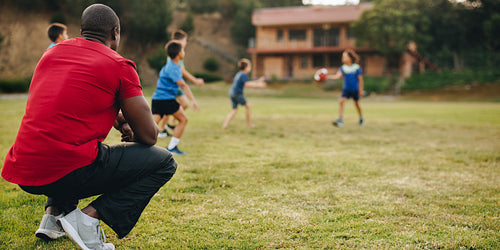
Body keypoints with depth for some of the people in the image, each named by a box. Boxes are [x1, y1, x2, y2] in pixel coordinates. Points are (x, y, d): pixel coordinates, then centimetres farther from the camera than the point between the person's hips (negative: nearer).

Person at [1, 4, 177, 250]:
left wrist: (116, 118, 30)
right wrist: (129, 128, 24)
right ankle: (89, 218, -8)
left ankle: (54, 212, 21)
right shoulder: (119, 66, -2)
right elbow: (149, 135, 0)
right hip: (68, 172, -7)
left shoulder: (52, 53, 17)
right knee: (164, 162, 5)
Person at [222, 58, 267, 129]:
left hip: (231, 92, 9)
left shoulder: (239, 74, 20)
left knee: (234, 110, 10)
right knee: (247, 106, 5)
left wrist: (257, 81, 28)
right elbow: (247, 84, -20)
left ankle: (225, 124, -2)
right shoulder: (244, 75, -10)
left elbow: (247, 83, 27)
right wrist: (258, 85, -16)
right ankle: (249, 124, 10)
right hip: (237, 93, -9)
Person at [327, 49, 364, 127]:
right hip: (346, 89, 2)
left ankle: (361, 119, 36)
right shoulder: (343, 68, -6)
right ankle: (340, 120, -20)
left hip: (355, 90, -2)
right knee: (341, 101, -18)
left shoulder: (357, 67, -10)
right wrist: (327, 77, -32)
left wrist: (361, 90, -4)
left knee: (357, 104, 12)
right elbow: (337, 76, -18)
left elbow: (360, 79, -5)